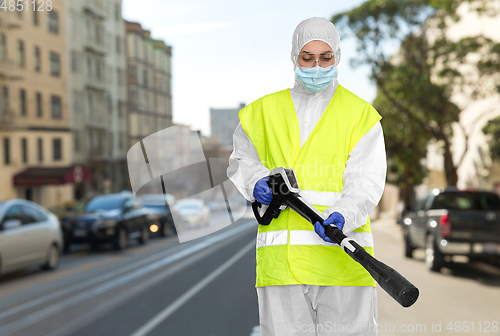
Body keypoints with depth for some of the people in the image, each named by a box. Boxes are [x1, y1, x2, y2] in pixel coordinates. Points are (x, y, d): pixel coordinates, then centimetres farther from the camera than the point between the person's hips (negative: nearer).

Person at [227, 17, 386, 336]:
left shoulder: (361, 114, 6)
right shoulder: (264, 112, 13)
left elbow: (366, 182, -4)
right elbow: (241, 162, 24)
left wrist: (341, 217, -23)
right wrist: (257, 181, 1)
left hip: (342, 253, -1)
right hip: (280, 258, 2)